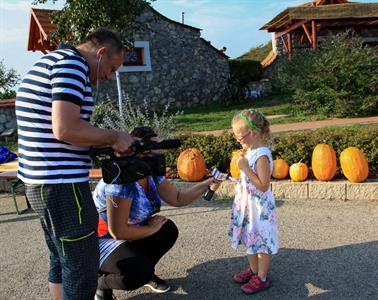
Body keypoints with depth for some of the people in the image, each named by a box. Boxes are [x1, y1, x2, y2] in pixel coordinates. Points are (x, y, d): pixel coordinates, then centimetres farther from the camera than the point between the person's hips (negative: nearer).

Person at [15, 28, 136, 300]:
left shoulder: (49, 62, 19)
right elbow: (65, 128, -25)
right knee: (82, 270, 1)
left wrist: (108, 144, 12)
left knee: (62, 262, 22)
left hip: (41, 182, 10)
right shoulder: (72, 63, -12)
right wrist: (115, 137, -11)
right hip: (62, 185, -10)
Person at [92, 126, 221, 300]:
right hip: (101, 240, -9)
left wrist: (206, 185, -10)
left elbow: (177, 199, 1)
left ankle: (146, 272, 19)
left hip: (126, 232, 9)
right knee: (138, 272, -28)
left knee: (169, 230, -3)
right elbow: (118, 231, -32)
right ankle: (101, 284, 3)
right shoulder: (121, 181, -34)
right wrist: (152, 228, -18)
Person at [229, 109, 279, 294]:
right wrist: (242, 160, 4)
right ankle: (253, 269, 40)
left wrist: (245, 168, -25)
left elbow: (263, 186, -26)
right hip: (247, 203, 9)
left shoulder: (262, 155, -24)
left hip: (259, 206, -9)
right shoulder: (250, 150, 4)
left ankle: (262, 278, 24)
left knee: (261, 241, 7)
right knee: (249, 239, 21)